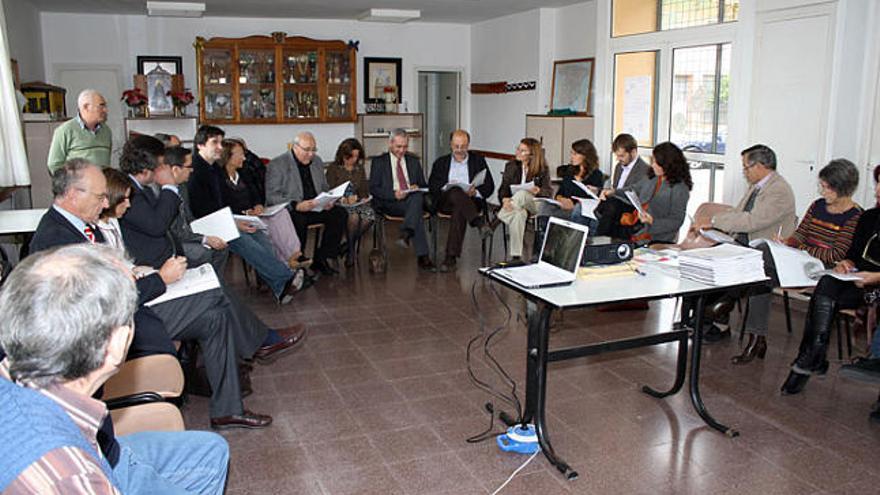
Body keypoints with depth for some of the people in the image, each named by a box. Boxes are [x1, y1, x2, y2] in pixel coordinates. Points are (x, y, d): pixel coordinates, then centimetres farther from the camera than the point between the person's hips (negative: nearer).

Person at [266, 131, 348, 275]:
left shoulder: (317, 161, 14)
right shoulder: (277, 164, -6)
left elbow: (324, 188, 22)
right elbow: (272, 196, -13)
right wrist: (296, 205, -27)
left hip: (316, 208, 6)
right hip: (289, 210, -6)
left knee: (340, 213, -18)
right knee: (298, 220, -39)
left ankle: (320, 259, -11)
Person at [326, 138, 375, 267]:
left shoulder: (360, 168, 19)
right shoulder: (333, 168, 5)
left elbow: (365, 189, 21)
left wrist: (364, 198, -2)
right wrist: (344, 200, -18)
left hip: (358, 203, 4)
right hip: (340, 204, -4)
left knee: (370, 215, -31)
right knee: (354, 217, -37)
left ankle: (349, 246, -13)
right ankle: (351, 250, -16)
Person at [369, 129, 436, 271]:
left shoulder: (414, 161, 22)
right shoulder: (379, 162, 10)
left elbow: (424, 185, 22)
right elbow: (373, 189, 1)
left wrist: (417, 188, -4)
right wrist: (393, 194, -16)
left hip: (413, 199, 4)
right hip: (389, 204, -3)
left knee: (418, 196, -36)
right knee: (417, 211, -35)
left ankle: (406, 234, -48)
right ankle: (422, 257, -40)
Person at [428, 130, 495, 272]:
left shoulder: (478, 160, 18)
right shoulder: (441, 162, 20)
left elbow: (489, 186, 9)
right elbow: (432, 186, 7)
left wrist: (475, 192, -13)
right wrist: (446, 187, -14)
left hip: (472, 201, -1)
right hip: (446, 201, 1)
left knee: (459, 209, -36)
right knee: (456, 192, -35)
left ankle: (451, 257, -43)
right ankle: (479, 223, -49)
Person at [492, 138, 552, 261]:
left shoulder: (542, 169, 4)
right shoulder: (511, 166, 11)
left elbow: (548, 192, -1)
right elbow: (503, 188, 5)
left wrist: (538, 191, -25)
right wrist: (505, 199, -19)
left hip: (534, 204, -1)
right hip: (514, 204, 1)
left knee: (521, 193, -37)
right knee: (518, 214, -39)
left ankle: (494, 223, -40)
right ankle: (516, 256, -42)